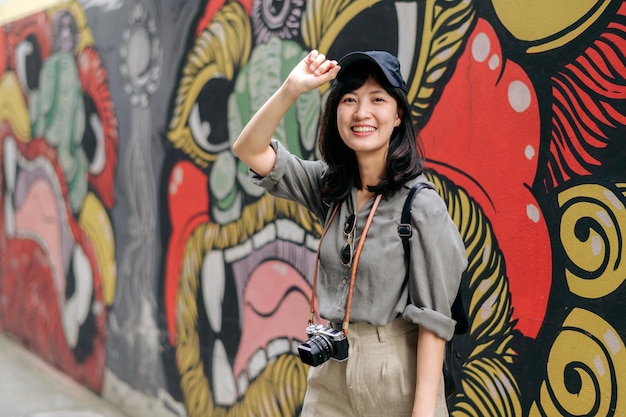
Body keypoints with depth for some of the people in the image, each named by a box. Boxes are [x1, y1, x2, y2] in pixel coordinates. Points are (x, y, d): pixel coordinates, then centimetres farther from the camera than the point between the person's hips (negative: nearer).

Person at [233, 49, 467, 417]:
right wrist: (292, 89, -15)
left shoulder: (421, 204, -14)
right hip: (331, 371, 5)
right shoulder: (330, 187, 3)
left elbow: (433, 317, -15)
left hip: (396, 374, -5)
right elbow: (249, 150, -1)